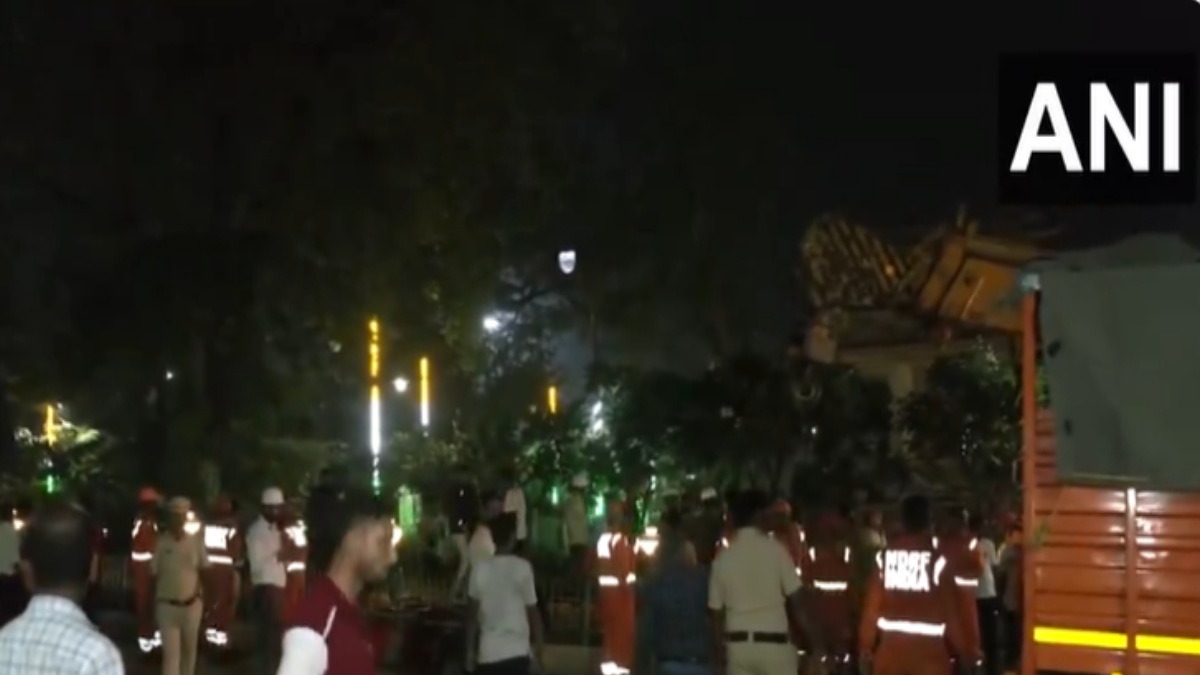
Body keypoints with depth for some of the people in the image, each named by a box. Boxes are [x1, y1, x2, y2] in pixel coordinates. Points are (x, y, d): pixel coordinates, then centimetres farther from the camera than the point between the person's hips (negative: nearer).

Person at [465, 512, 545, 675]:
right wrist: (538, 650, 5)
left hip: (488, 653, 3)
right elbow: (532, 612, -5)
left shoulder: (480, 570, 0)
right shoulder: (522, 568, -8)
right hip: (516, 652, -3)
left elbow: (472, 614, 6)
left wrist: (470, 651, 15)